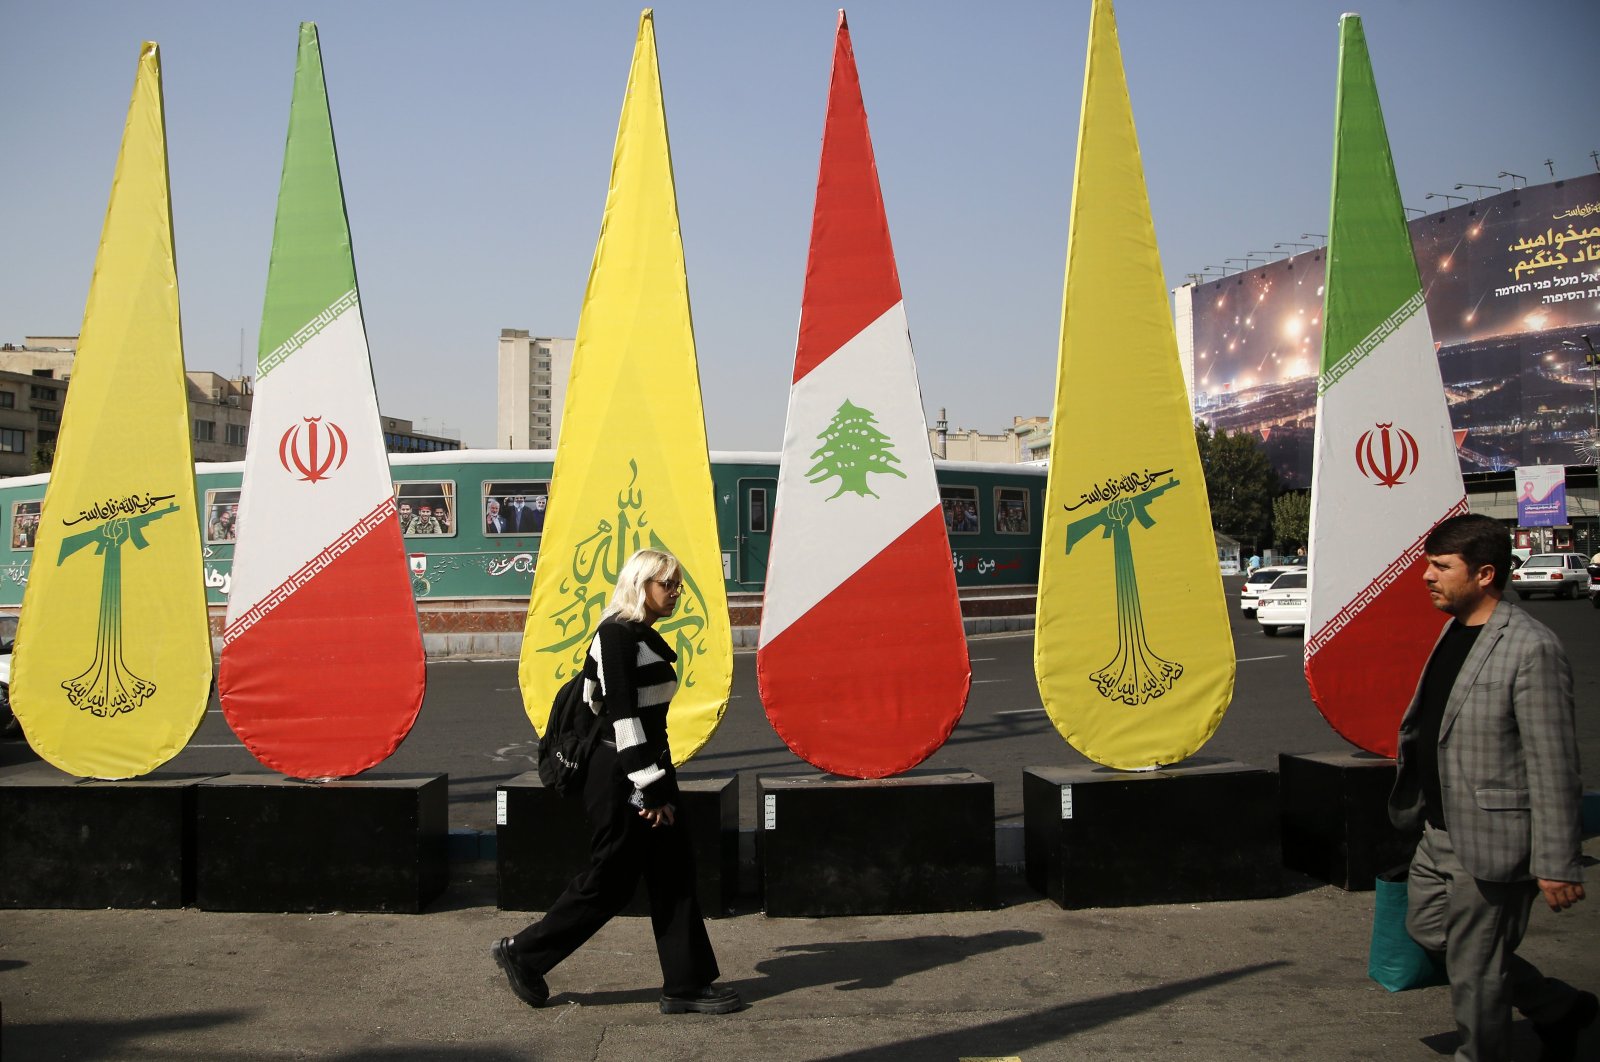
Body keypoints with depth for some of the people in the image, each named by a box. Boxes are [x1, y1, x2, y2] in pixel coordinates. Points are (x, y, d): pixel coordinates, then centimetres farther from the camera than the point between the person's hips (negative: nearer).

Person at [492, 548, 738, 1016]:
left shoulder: (644, 636, 12)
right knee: (609, 881, 2)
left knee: (674, 875, 8)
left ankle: (687, 984, 15)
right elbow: (623, 716, -21)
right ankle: (523, 954, 19)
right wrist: (650, 790, -21)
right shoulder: (616, 634, -16)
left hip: (650, 770, 9)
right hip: (622, 778, -9)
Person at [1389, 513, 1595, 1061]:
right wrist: (1415, 803, 22)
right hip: (1441, 833, 10)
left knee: (1474, 967, 4)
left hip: (1492, 838, -10)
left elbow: (1553, 764, -21)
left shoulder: (1530, 648, -21)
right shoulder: (1454, 630, 7)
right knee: (1428, 929, 21)